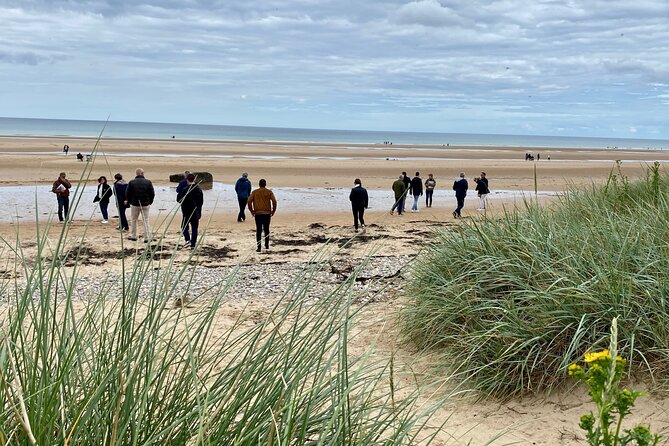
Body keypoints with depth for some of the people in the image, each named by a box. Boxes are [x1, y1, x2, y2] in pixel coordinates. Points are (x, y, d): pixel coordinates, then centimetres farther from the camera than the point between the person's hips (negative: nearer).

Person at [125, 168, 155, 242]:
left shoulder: (131, 182, -4)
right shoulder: (148, 182, -3)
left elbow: (127, 193, 0)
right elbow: (152, 194, 0)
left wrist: (128, 201, 17)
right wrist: (150, 202, 13)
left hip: (134, 204, 0)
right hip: (145, 204, 1)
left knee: (133, 220, 15)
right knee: (146, 221, 4)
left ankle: (133, 236, 20)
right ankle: (147, 238, 1)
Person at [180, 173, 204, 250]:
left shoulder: (186, 190, -14)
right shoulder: (199, 189, 4)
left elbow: (183, 202, -14)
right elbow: (202, 201, 10)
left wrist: (183, 212, -6)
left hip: (188, 212, -5)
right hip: (196, 213, 5)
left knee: (184, 226, 11)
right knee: (194, 228, 9)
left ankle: (187, 240, -8)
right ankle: (193, 244, 9)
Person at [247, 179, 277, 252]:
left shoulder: (254, 192, 6)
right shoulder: (269, 192, 3)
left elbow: (249, 201, -3)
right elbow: (274, 201, -8)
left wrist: (252, 211, 5)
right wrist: (273, 211, 1)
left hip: (257, 213, 0)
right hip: (267, 213, 0)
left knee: (258, 230, 1)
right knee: (266, 230, 10)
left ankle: (258, 247, -4)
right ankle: (267, 246, 10)